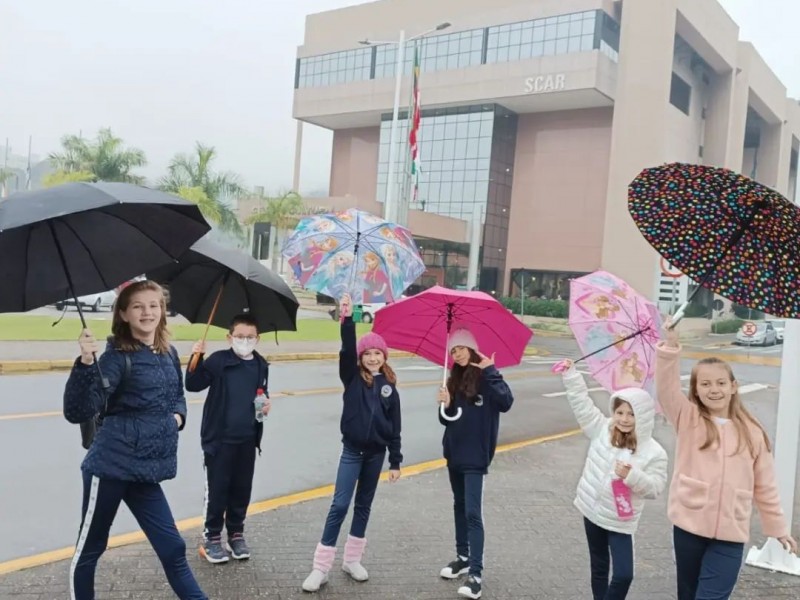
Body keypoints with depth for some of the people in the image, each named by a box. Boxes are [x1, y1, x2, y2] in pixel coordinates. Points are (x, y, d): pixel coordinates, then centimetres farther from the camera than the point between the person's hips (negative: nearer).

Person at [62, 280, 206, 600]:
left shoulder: (169, 354, 6)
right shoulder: (118, 356, -12)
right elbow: (77, 411, -23)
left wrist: (178, 415, 3)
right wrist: (86, 363, -36)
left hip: (146, 469, 5)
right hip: (111, 467, -5)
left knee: (172, 548, 9)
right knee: (89, 548, 11)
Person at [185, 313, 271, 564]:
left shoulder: (261, 365, 5)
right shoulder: (219, 360, -10)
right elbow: (193, 385, -16)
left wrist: (266, 402, 0)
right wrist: (197, 359, -30)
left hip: (248, 439, 4)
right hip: (219, 438, -4)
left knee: (242, 490, 13)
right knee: (217, 489, 3)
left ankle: (236, 534, 29)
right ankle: (211, 537, 19)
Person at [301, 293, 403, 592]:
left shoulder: (389, 386, 1)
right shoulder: (352, 378, -3)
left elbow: (394, 427, 4)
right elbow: (347, 350, -21)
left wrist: (395, 461, 3)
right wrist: (347, 319, -34)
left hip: (376, 453, 3)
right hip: (352, 450, -2)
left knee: (363, 506, 13)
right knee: (340, 505, -5)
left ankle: (352, 560, 26)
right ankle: (321, 567, 1)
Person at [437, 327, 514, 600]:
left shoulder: (485, 377, -10)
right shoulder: (454, 380, 8)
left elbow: (505, 402, -25)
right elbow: (448, 419, 9)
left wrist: (491, 372, -26)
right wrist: (446, 405, -12)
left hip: (475, 456, -7)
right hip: (454, 453, 7)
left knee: (473, 513, -9)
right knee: (459, 507, 16)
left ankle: (476, 574, -7)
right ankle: (463, 557, 30)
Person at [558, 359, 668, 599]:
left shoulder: (654, 453, -14)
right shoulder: (602, 430, -6)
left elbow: (654, 489, -14)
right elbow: (582, 403, -4)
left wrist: (632, 476, -31)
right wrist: (571, 374, -8)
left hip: (620, 521, -3)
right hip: (593, 511, 3)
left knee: (623, 575, -6)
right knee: (598, 567, 19)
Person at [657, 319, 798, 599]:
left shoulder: (752, 432, 1)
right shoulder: (688, 419, -1)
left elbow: (765, 486, 9)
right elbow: (666, 388, -19)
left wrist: (777, 527, 14)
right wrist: (670, 345, -31)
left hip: (730, 535, -1)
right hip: (689, 526, 1)